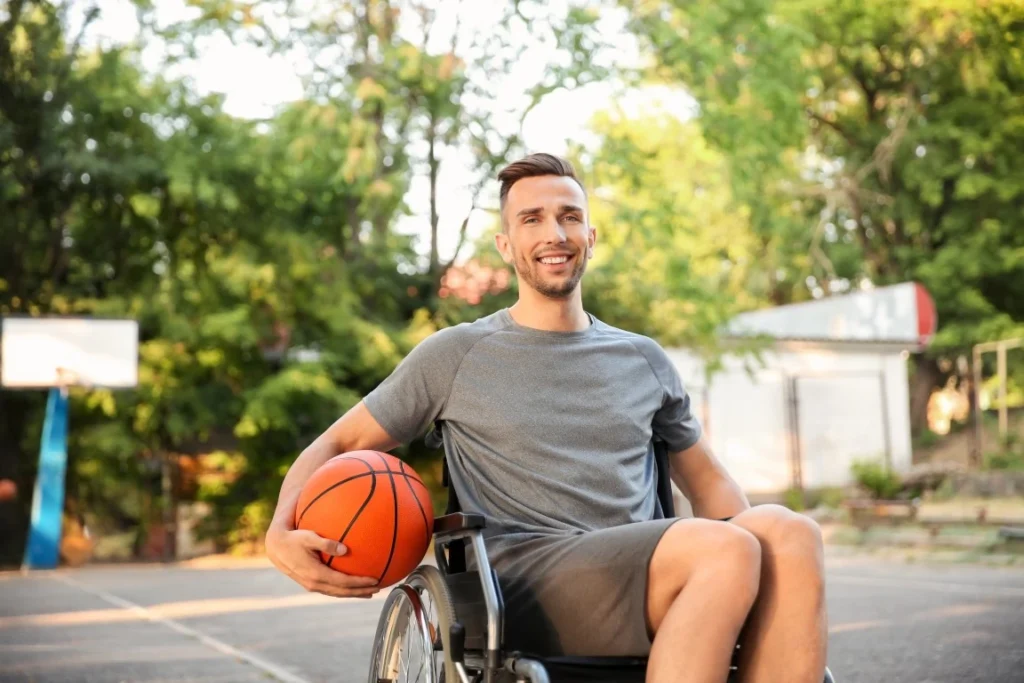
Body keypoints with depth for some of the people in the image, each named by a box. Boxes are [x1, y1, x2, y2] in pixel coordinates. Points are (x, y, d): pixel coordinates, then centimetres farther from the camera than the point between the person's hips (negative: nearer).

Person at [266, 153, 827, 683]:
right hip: (521, 583, -4)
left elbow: (708, 484, 28)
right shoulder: (455, 355, 12)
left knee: (789, 532, -29)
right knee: (726, 548, -33)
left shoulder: (644, 359, 22)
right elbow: (338, 445, 14)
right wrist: (281, 534, -9)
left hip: (648, 579, 4)